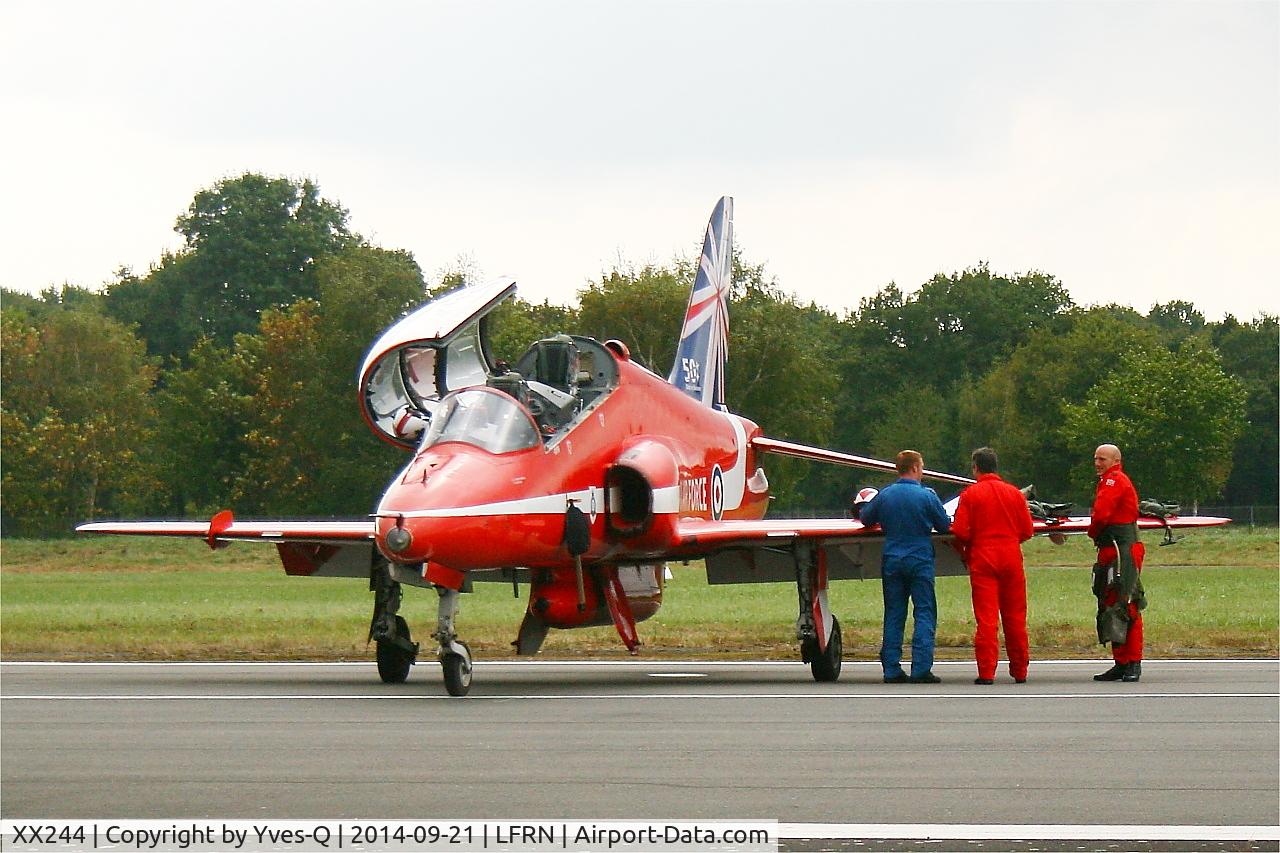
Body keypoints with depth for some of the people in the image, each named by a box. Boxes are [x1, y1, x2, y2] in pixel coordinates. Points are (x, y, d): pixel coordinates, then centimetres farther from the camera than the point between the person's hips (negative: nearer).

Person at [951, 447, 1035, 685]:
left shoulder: (969, 495, -4)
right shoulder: (1014, 493, 5)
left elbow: (960, 532, -9)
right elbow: (1027, 530, 5)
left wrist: (964, 552, 11)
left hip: (982, 560, -3)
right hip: (1011, 558, 3)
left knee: (986, 618, -3)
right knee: (1015, 618, 10)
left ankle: (986, 672, -8)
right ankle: (1020, 671, 16)